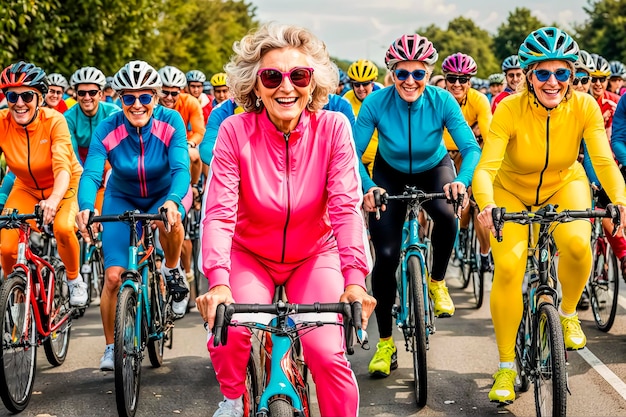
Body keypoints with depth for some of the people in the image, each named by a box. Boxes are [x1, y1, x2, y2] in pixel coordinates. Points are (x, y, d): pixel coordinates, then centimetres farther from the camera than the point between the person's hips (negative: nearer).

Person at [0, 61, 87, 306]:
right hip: (26, 187, 2)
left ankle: (74, 279, -2)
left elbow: (63, 167, -38)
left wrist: (54, 199, -58)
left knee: (63, 228, -31)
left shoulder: (54, 121, -27)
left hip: (63, 186, -2)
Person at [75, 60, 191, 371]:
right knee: (114, 276, -9)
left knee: (169, 218, -39)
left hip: (165, 193, -1)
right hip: (122, 198, 1)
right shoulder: (107, 130, -23)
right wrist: (85, 207, -51)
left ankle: (173, 270, -7)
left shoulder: (171, 122, -24)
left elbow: (181, 169, -32)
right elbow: (91, 174, -30)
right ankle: (111, 347, 9)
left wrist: (172, 200, -53)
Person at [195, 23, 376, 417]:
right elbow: (219, 211, -25)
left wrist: (355, 280, -37)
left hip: (314, 255, 0)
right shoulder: (235, 131, -19)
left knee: (328, 353, -19)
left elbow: (346, 207, -23)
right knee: (229, 330, -26)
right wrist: (219, 283, -39)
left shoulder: (332, 128, -17)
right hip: (251, 256, 0)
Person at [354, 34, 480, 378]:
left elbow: (471, 148, -28)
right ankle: (385, 342, 3)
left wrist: (462, 181, -48)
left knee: (446, 215, -34)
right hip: (390, 174, 0)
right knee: (386, 255, -11)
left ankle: (437, 281, -4)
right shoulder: (376, 103, -27)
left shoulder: (442, 102, -26)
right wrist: (368, 187, -45)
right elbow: (352, 153, -27)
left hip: (433, 170, 0)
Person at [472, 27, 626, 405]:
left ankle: (568, 313, 3)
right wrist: (486, 205, -56)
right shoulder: (510, 109, -28)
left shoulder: (584, 106, -22)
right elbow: (486, 166, -36)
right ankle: (506, 367, -4)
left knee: (577, 244, -30)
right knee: (508, 265, -21)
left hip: (564, 185, 1)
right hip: (513, 191, -1)